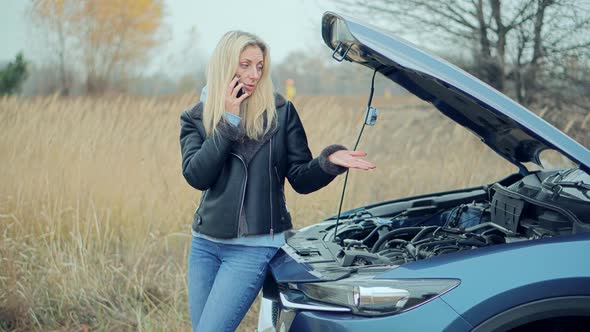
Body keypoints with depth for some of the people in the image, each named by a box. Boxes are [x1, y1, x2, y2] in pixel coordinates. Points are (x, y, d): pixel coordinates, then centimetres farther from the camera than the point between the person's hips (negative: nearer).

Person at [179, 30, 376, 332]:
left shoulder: (280, 112, 0)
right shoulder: (196, 118, 4)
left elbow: (301, 179, 0)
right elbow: (197, 176, -12)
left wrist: (329, 162, -21)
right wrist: (229, 121, -13)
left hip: (254, 247, -4)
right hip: (205, 245, 4)